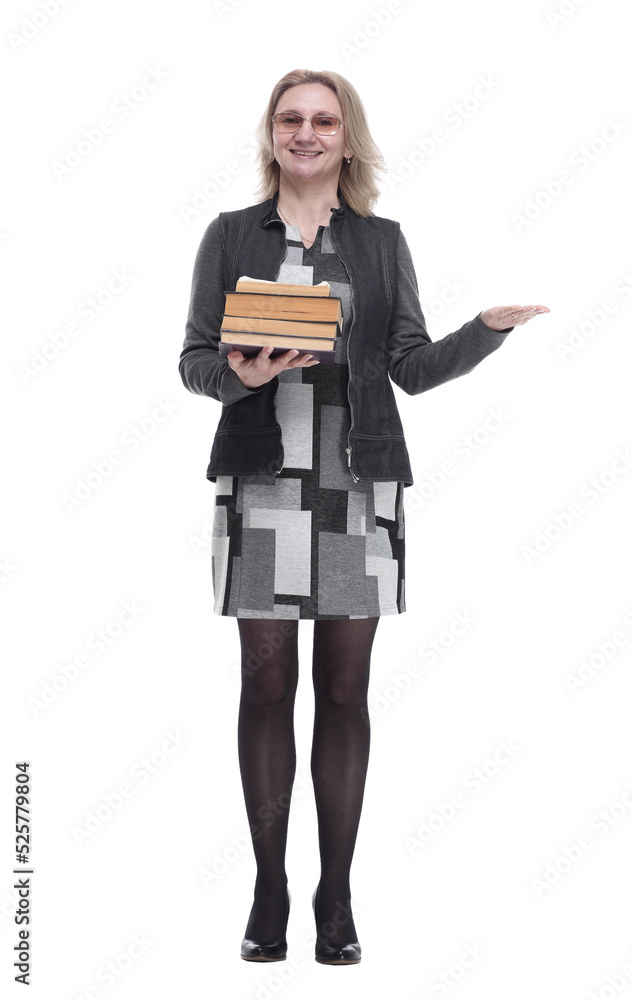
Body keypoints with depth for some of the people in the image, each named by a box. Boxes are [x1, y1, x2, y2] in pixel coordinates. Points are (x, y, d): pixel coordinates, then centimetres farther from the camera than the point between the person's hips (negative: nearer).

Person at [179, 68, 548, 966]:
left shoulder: (382, 241, 12)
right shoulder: (230, 235, 9)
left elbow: (413, 367, 7)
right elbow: (193, 360, 6)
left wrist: (489, 328, -8)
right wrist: (240, 374, -15)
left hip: (359, 485, 1)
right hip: (261, 482, 0)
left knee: (345, 690, 3)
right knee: (266, 687, 1)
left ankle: (336, 896, 12)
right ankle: (269, 892, 11)